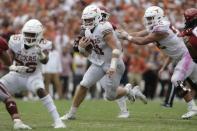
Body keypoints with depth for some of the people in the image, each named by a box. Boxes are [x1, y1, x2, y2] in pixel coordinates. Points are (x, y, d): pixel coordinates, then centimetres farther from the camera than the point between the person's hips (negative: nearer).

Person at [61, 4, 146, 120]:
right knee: (83, 85, -6)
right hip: (98, 64, 7)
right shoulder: (88, 32, 3)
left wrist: (113, 66, -39)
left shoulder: (104, 29, -23)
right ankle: (72, 113, 3)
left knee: (110, 96, 0)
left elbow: (116, 49, -29)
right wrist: (81, 47, -9)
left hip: (112, 64, -7)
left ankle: (128, 90, 29)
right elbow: (87, 54, 12)